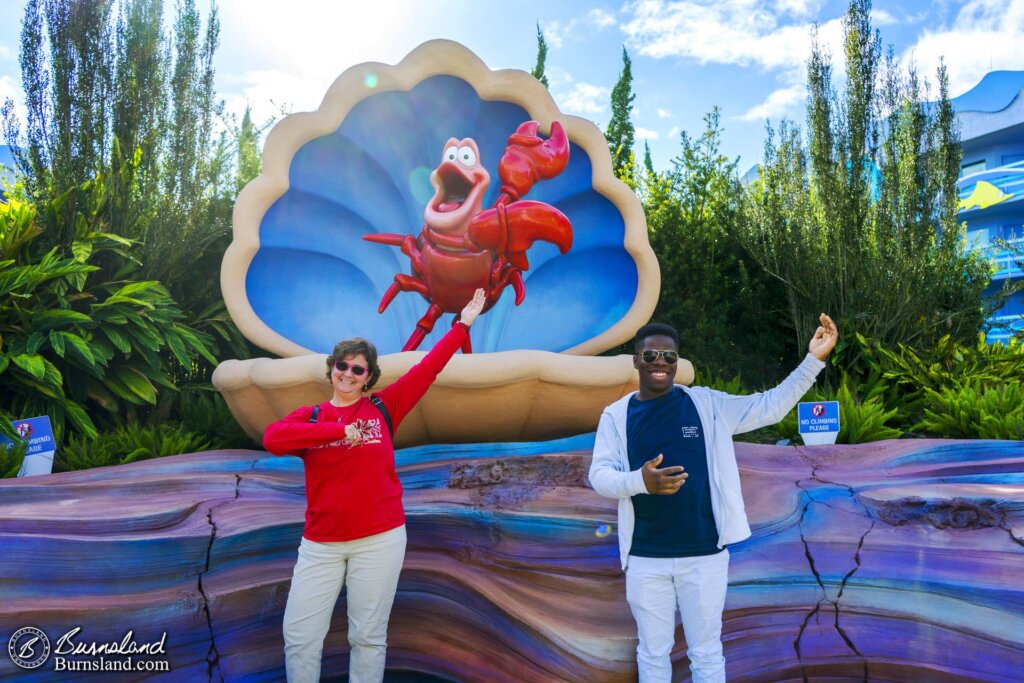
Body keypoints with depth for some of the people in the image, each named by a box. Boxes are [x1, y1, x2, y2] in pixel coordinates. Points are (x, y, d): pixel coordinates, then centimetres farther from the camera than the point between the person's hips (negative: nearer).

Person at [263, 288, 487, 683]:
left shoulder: (383, 408, 3)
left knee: (368, 635, 8)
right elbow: (272, 438, -17)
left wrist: (462, 325, 1)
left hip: (380, 539, -1)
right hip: (321, 543, 1)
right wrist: (341, 430, -21)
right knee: (300, 635, 5)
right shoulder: (310, 417, 3)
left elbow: (427, 369, 1)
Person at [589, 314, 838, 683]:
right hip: (645, 558, 0)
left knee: (707, 653, 16)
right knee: (652, 653, 16)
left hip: (705, 554, 0)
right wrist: (640, 481, -27)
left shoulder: (706, 403, -1)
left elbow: (770, 406, 0)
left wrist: (814, 359, -9)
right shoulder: (616, 415, -2)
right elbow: (598, 476, -8)